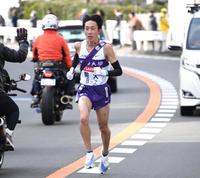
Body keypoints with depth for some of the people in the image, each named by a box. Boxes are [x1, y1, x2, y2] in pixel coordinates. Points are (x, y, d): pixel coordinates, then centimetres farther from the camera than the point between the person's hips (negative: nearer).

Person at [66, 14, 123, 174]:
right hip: (85, 89, 1)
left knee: (103, 126, 11)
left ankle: (105, 155, 37)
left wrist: (104, 72, -27)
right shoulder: (79, 46, -1)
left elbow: (118, 71, -11)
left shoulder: (106, 47, -12)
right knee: (83, 118, -27)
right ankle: (89, 153, -15)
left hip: (101, 90, -1)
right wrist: (72, 69, 14)